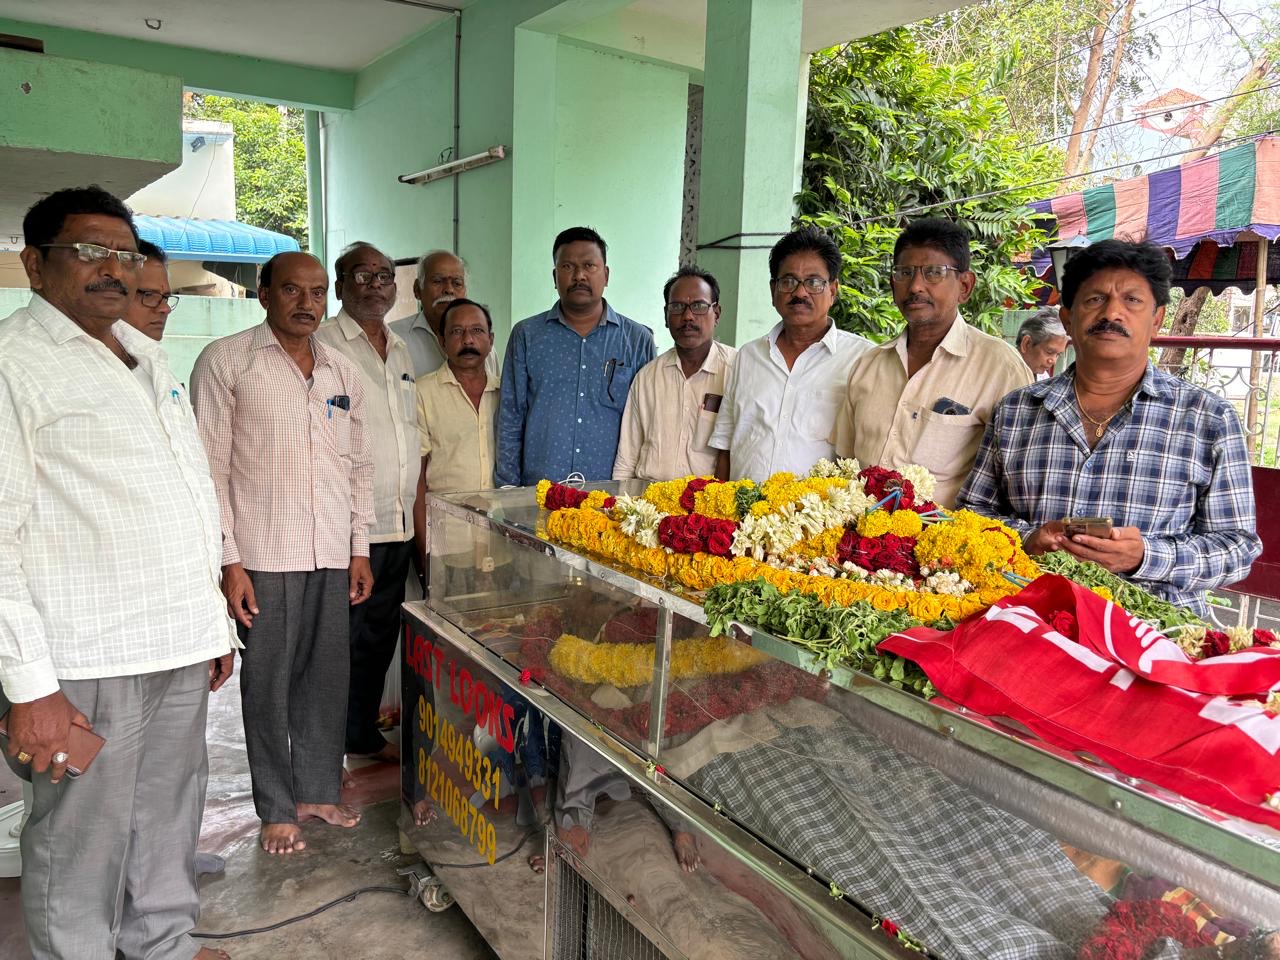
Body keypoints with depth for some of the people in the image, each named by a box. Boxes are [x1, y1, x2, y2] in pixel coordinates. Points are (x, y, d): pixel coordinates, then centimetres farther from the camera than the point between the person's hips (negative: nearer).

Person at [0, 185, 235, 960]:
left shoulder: (149, 355, 15)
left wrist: (214, 622, 17)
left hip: (180, 645, 7)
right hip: (87, 660, -7)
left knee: (169, 814, 19)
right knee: (83, 837, 5)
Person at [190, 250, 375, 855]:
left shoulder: (343, 372, 12)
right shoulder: (225, 361, -3)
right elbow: (211, 466, -7)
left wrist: (360, 548, 12)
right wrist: (228, 560, -11)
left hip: (331, 554, 5)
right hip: (263, 554, -4)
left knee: (327, 675, 12)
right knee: (268, 681, 4)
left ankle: (319, 789, 28)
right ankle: (277, 808, 20)